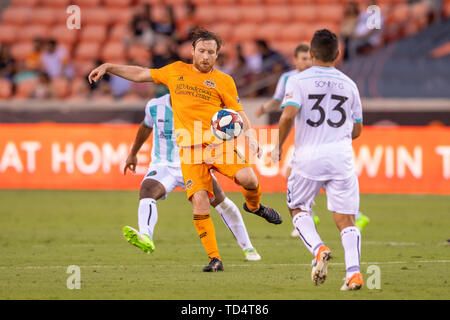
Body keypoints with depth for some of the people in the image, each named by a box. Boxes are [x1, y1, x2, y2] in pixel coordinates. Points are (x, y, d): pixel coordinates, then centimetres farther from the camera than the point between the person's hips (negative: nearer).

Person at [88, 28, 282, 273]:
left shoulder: (223, 81, 8)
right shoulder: (176, 71, 14)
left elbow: (238, 113, 5)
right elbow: (141, 74, 23)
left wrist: (250, 136, -12)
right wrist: (108, 67, 19)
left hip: (218, 143, -1)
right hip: (189, 150, 1)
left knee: (248, 178, -24)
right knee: (199, 201, -15)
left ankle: (254, 206, 13)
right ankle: (214, 259, -6)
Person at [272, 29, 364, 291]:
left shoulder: (298, 81, -1)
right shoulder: (349, 85, 10)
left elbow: (288, 115, -16)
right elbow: (357, 130, 16)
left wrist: (278, 146, -2)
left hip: (308, 156, -2)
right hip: (341, 157, 2)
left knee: (299, 210, 18)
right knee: (346, 219, 2)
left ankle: (319, 249, -8)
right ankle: (354, 272, -15)